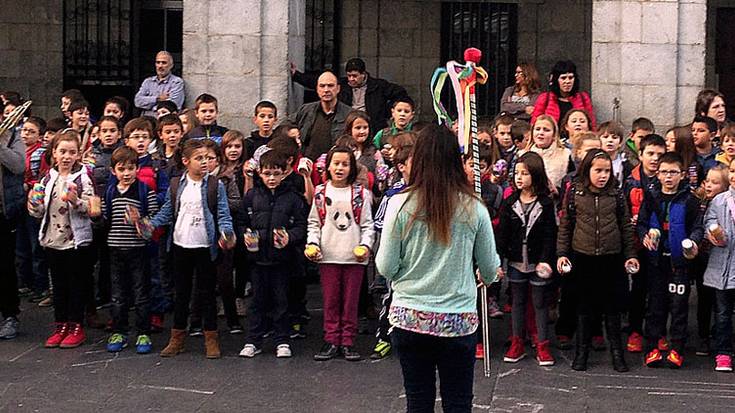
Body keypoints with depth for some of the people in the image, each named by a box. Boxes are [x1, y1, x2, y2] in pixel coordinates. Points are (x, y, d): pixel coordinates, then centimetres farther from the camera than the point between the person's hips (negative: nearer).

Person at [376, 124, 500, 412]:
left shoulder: (400, 204, -9)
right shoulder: (473, 207, -6)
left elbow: (386, 268, -5)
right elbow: (490, 269, 5)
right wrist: (486, 277, 28)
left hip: (409, 318, 0)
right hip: (459, 319, 0)